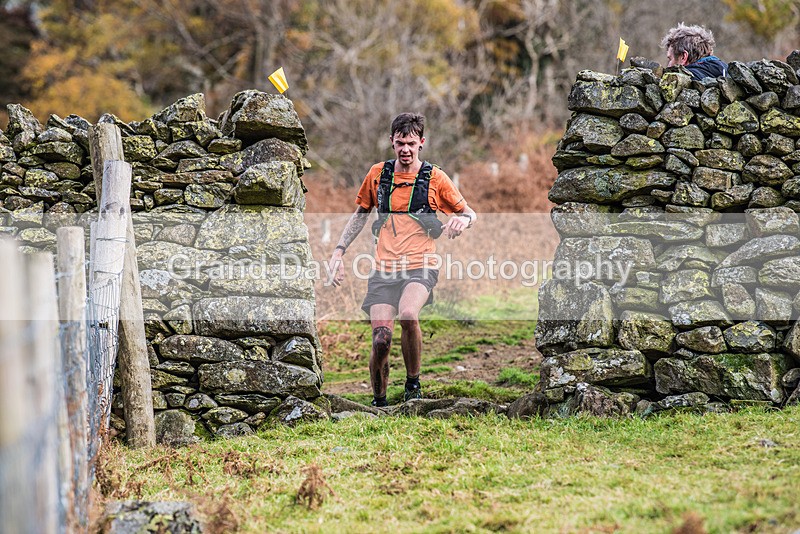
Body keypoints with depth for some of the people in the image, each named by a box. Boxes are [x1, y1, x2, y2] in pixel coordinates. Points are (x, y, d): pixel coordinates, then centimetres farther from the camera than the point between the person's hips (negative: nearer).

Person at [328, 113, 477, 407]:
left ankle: (413, 383, -11)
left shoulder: (435, 178, 4)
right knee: (381, 339, -11)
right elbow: (360, 214, 23)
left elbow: (469, 213, 12)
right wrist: (339, 251, 15)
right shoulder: (378, 174, 11)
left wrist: (463, 220, -13)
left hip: (420, 267, -2)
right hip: (384, 270, 2)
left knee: (408, 315, -32)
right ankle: (379, 402, 12)